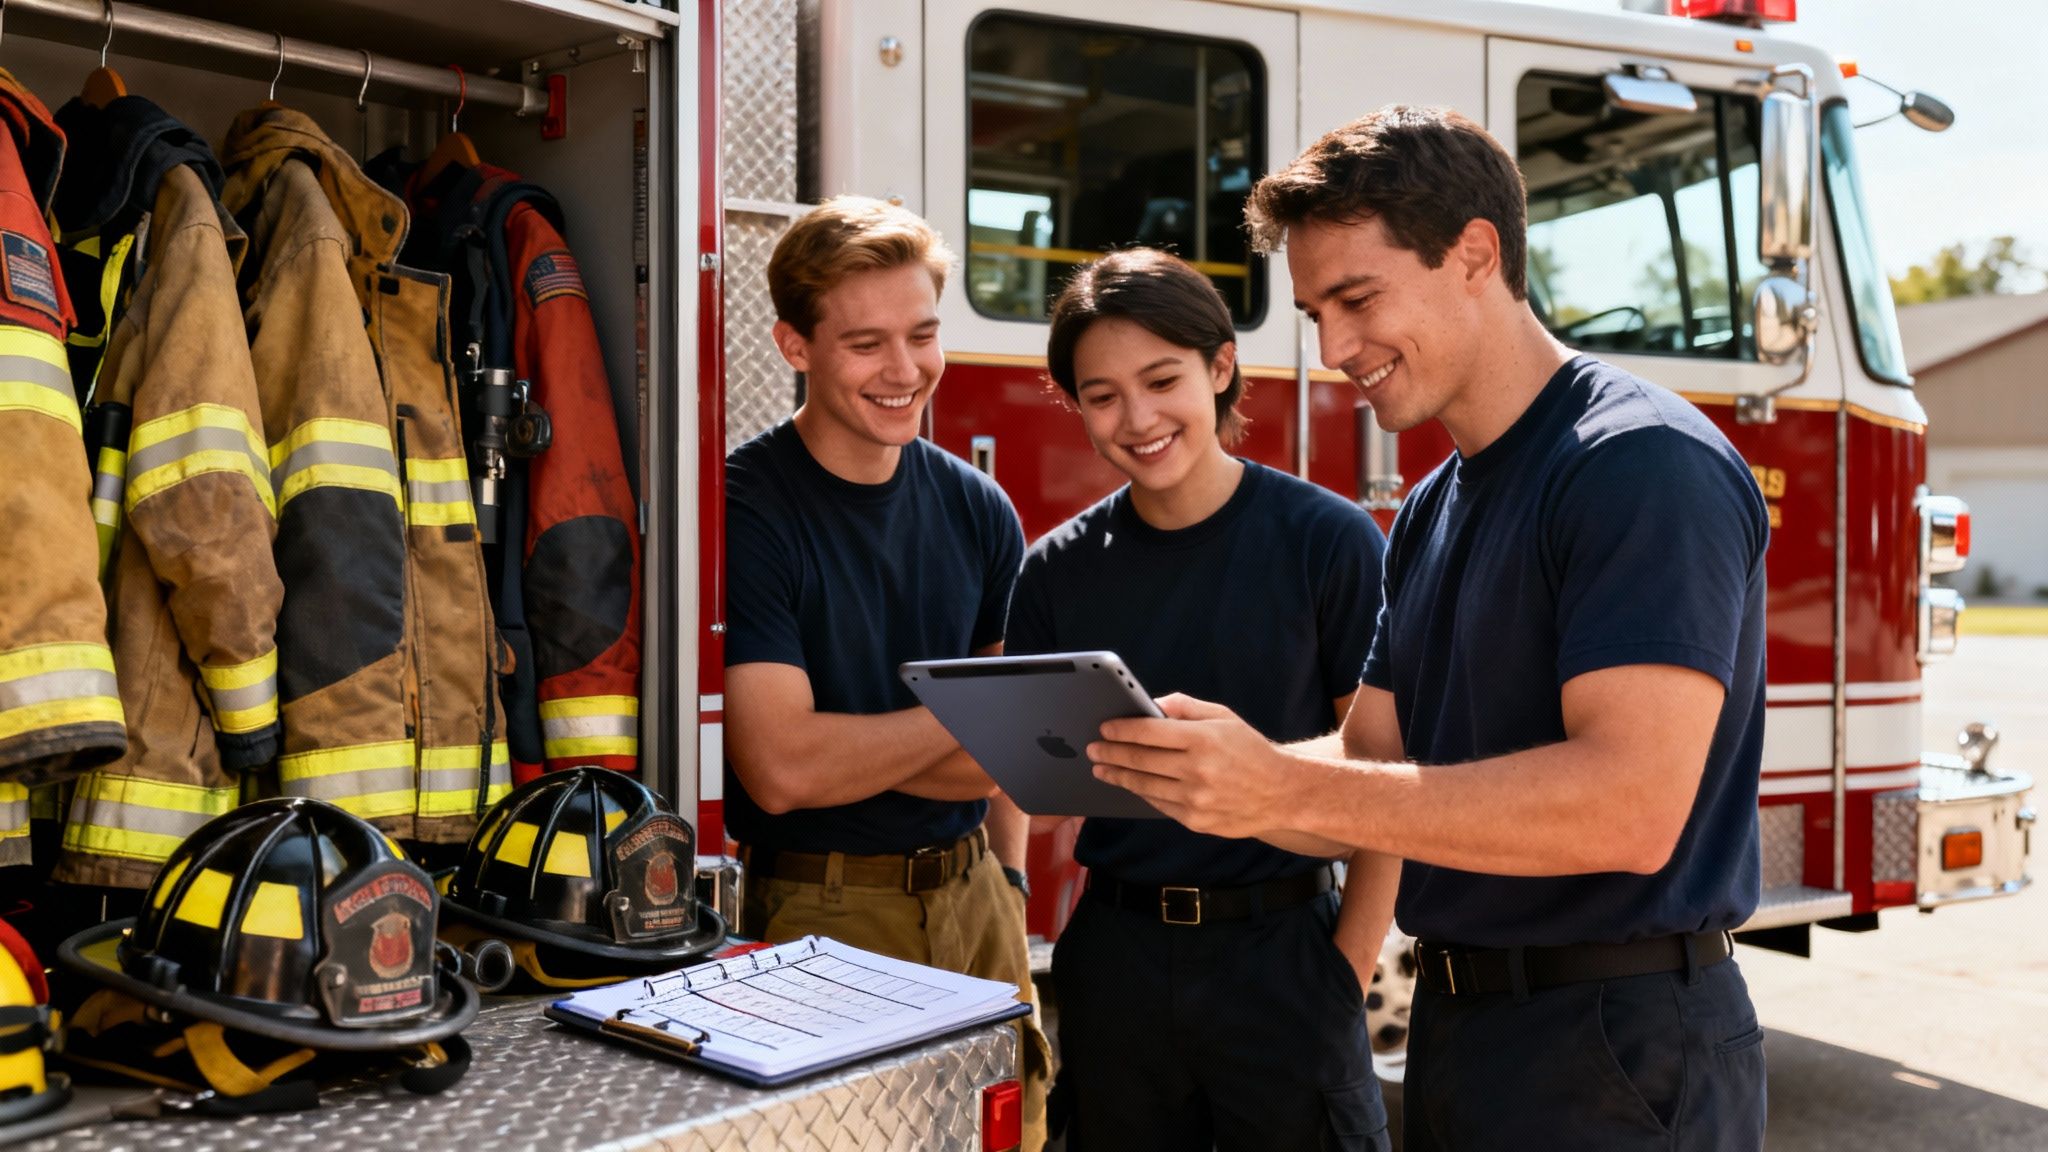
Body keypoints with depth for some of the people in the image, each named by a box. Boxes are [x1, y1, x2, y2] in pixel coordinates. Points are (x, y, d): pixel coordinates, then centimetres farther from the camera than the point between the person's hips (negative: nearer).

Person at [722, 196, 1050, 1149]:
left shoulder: (977, 509, 5)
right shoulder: (747, 510, -13)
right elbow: (781, 768, -20)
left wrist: (1007, 885, 0)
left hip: (971, 900, 5)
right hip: (818, 916, -5)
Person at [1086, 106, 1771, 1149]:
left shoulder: (1646, 465, -17)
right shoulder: (1430, 514, 11)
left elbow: (1630, 804, -26)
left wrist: (1286, 789, -28)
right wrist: (1177, 768, -5)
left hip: (1615, 1065, -8)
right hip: (1455, 1027, 8)